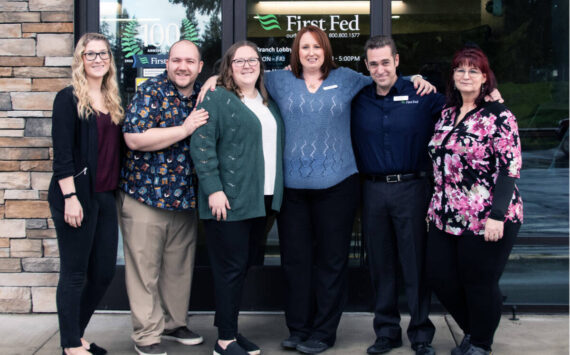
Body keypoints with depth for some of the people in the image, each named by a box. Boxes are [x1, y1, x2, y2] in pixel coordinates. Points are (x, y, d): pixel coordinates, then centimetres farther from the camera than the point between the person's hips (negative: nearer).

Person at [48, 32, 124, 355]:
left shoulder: (113, 102, 15)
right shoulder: (69, 99, -5)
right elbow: (62, 152, -11)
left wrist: (116, 190, 10)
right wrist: (70, 196, -18)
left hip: (106, 196, 7)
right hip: (78, 196, -7)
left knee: (104, 272, 10)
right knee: (75, 273, 1)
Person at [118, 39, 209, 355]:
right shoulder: (150, 91, -9)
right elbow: (134, 139, -20)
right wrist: (185, 129, -19)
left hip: (186, 198, 6)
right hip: (146, 194, -6)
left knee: (180, 266, 15)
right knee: (145, 268, 2)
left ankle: (174, 323, 31)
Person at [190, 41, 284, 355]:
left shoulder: (267, 102, 17)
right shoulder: (217, 98, -6)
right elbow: (202, 146, -13)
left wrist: (275, 192, 14)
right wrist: (213, 189, -20)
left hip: (261, 199, 7)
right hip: (230, 199, -7)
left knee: (242, 267, 13)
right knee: (231, 267, -3)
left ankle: (230, 327, 24)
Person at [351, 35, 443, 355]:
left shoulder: (422, 95, -2)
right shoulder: (358, 99, 7)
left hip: (412, 188, -3)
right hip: (373, 191, 3)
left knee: (417, 263, 3)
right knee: (381, 264, 10)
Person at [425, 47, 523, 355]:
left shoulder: (498, 116, -9)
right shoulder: (447, 113, 11)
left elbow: (509, 168, -14)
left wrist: (497, 215, -20)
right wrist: (435, 206, 17)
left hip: (485, 221, -7)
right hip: (446, 217, 7)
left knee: (480, 284, 4)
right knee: (440, 278, 9)